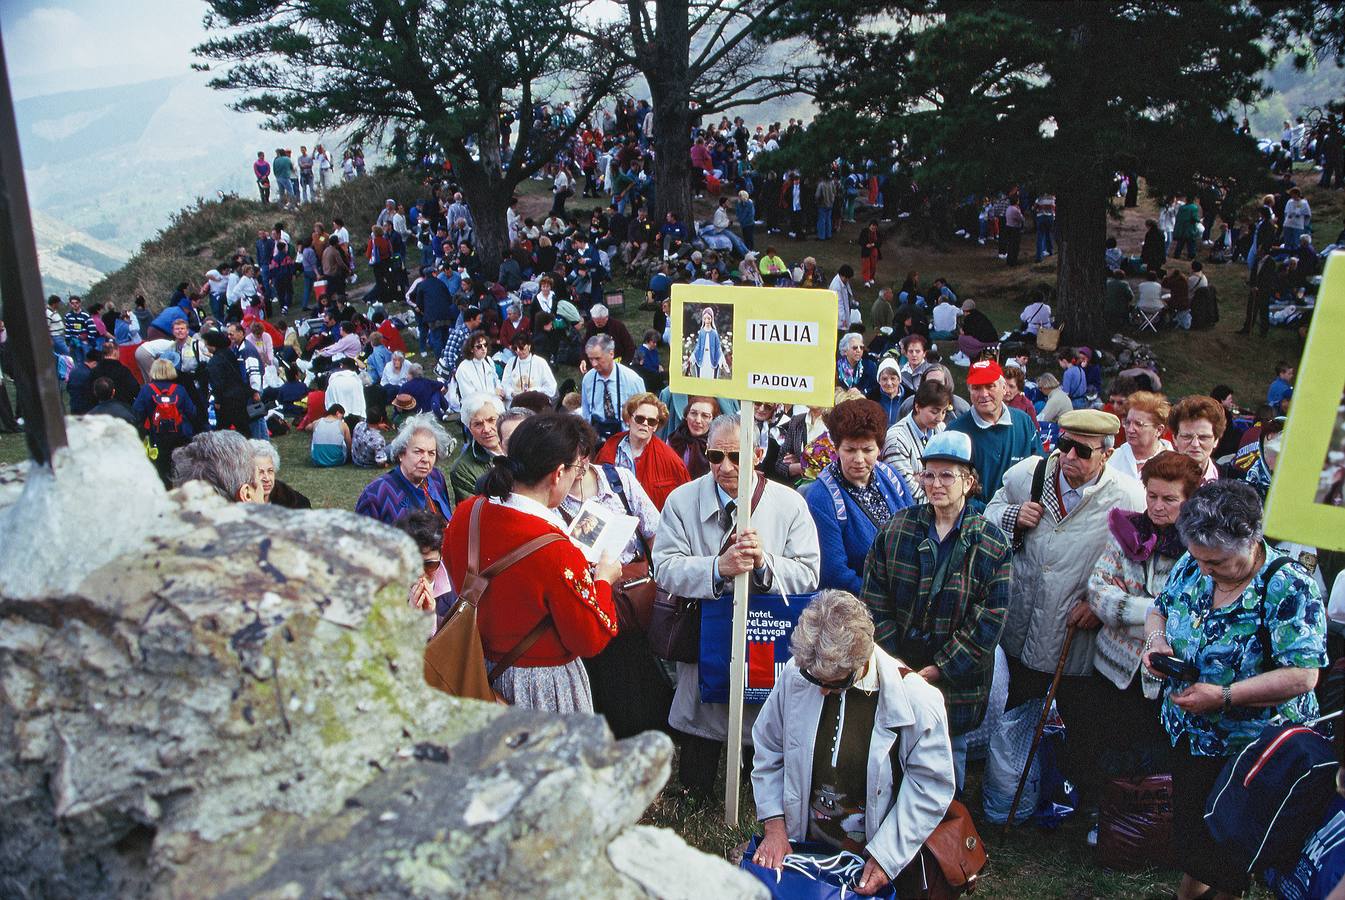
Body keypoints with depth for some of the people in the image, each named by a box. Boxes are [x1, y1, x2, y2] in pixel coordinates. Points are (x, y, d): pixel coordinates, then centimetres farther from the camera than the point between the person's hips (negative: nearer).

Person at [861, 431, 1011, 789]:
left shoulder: (992, 544, -5)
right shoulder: (895, 529, -2)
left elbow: (989, 620, -8)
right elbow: (874, 601, -3)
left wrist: (940, 669, -12)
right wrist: (895, 664, -10)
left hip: (958, 678, -1)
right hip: (897, 671, 1)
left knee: (950, 757, 14)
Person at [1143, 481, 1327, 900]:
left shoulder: (1288, 588, -24)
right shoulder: (1192, 565, -7)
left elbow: (1302, 676, -26)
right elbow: (1159, 609, 8)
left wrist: (1224, 697, -31)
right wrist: (1156, 641, -13)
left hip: (1248, 748, -6)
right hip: (1188, 734, 6)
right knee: (1187, 820, 24)